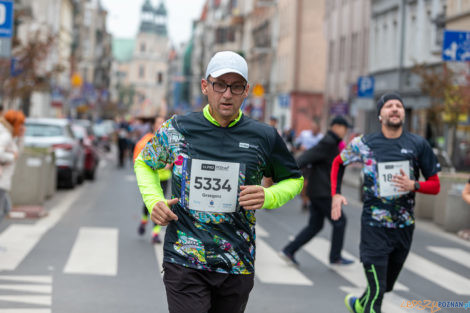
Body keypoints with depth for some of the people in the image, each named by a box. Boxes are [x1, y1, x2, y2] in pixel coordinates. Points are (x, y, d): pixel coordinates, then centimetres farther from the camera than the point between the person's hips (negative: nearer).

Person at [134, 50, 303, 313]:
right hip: (184, 262, -2)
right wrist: (153, 200, 1)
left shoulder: (264, 137, 1)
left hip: (237, 265, 2)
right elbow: (144, 163, 19)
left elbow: (294, 180, 16)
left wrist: (268, 197, -5)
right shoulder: (177, 129, 1)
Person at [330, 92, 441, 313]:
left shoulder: (418, 145, -2)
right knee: (377, 290, -10)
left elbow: (435, 185, 3)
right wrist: (336, 194, 1)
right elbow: (338, 163, 14)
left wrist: (413, 185, -18)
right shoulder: (365, 144, -5)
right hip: (374, 226, -3)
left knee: (387, 286, 20)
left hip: (404, 227, 3)